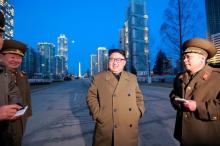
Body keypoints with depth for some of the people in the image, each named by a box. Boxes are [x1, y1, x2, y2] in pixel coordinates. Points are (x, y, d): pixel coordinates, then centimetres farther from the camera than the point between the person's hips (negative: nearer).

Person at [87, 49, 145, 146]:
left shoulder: (132, 78, 7)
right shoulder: (98, 78, 0)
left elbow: (138, 96, 14)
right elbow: (91, 96, 1)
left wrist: (139, 112, 3)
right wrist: (97, 114, -8)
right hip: (105, 128, -1)